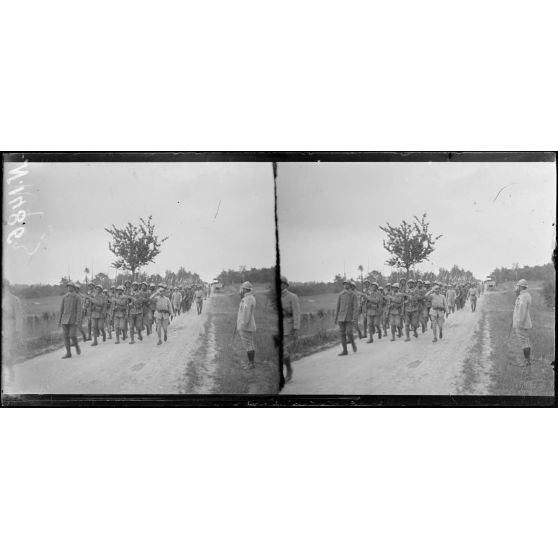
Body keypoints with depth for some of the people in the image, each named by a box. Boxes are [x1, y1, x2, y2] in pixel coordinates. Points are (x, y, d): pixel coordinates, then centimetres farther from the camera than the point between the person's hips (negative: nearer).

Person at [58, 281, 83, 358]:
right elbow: (61, 309, 10)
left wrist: (78, 321, -18)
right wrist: (59, 321, 8)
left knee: (73, 336, -12)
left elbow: (79, 310, -9)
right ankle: (68, 353, 5)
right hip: (65, 320, 4)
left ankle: (76, 346, 17)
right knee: (66, 337, 1)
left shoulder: (77, 298, -4)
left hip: (73, 320, -4)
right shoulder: (64, 297, 8)